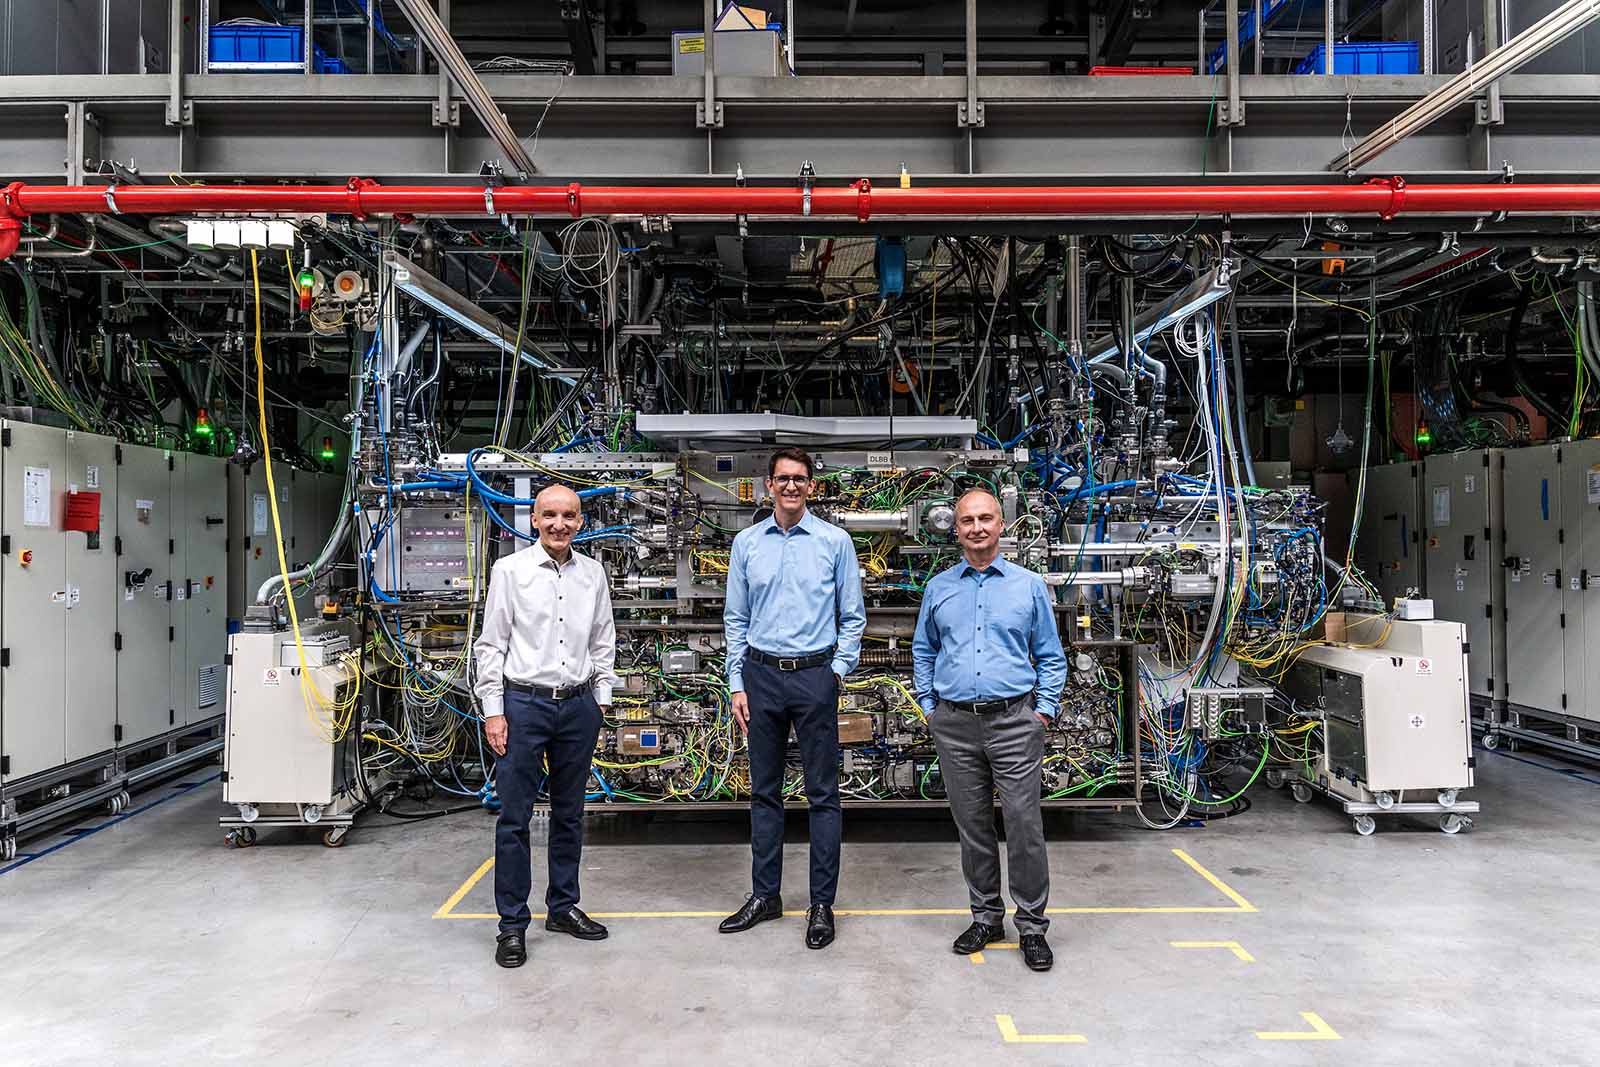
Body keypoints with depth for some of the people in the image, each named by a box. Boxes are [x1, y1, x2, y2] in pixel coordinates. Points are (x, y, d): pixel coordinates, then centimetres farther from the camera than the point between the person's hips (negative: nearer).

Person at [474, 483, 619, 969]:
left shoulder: (592, 573, 6)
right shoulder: (510, 570, -4)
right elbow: (491, 644, -4)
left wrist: (601, 700, 9)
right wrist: (493, 710, -8)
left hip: (578, 705, 4)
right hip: (524, 703, -4)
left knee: (569, 814, 13)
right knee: (514, 818, 0)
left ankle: (563, 907, 27)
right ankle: (512, 924, 11)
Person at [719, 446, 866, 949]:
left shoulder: (835, 541, -1)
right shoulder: (747, 543, 5)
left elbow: (852, 616, 3)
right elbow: (735, 619, 8)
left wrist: (838, 670, -6)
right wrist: (737, 684, 3)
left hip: (815, 676, -2)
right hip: (761, 675, 3)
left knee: (823, 793, 2)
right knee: (764, 790, 11)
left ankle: (822, 903, 12)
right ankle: (764, 895, 23)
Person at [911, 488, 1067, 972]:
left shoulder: (1029, 585, 3)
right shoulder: (938, 588, 8)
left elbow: (1050, 656, 7)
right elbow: (923, 653, 17)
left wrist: (1043, 710, -2)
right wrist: (929, 707, 9)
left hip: (1014, 721, -2)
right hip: (955, 725, 2)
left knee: (1024, 825, -3)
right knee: (972, 826, 10)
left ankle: (1032, 924, 10)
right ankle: (985, 915, 24)